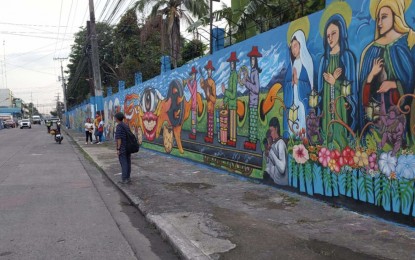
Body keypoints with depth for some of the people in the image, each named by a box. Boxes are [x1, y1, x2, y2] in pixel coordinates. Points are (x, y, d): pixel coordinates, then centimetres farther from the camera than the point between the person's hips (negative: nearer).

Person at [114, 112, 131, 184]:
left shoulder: (119, 126, -15)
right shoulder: (126, 126, 11)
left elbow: (119, 139, -19)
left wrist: (118, 149, -17)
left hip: (122, 149, -8)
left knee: (123, 164, -4)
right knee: (127, 163, 10)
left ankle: (124, 179, -1)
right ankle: (128, 178, 16)